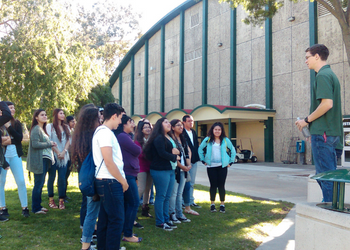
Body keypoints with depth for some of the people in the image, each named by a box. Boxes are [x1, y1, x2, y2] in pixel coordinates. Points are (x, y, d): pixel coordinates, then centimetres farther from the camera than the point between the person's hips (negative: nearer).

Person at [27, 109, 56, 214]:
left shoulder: (42, 129, 18)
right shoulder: (36, 129, -12)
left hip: (44, 159, 10)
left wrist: (51, 144, 1)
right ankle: (35, 208, 5)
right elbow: (35, 144, -22)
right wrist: (49, 144, -13)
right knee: (38, 184, -4)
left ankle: (38, 206, 23)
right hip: (39, 160, -10)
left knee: (40, 184, 14)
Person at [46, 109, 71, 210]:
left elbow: (68, 141, 8)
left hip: (64, 156, 3)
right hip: (53, 155, -3)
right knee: (52, 177, 3)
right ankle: (51, 199, 12)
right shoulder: (50, 126, 1)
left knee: (62, 178, -1)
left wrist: (63, 152, -6)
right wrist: (57, 152, -10)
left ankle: (61, 200, 2)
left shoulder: (66, 127, 14)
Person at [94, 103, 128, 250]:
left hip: (107, 182, 10)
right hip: (111, 183, -10)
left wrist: (121, 179, 13)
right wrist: (123, 181, -11)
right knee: (116, 220, -3)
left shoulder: (103, 131, 15)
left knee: (105, 219, 16)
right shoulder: (105, 132, -16)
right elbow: (108, 162, -20)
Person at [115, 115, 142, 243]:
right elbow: (138, 151, -13)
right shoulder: (122, 136, -16)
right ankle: (128, 234, 3)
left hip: (128, 173, 10)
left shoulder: (124, 136, 17)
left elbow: (133, 152, 17)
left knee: (126, 203, 15)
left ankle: (124, 232, 23)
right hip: (127, 174, -10)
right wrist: (136, 147, 6)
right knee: (134, 203, -4)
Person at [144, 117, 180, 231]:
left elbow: (177, 150, 19)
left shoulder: (170, 138, 19)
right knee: (161, 196, -2)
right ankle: (160, 222, 7)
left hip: (171, 170, 9)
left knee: (167, 197, 13)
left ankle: (166, 220, 21)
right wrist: (175, 157, -5)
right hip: (161, 170, -9)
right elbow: (162, 153, -19)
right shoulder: (159, 138, -10)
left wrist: (176, 151, -5)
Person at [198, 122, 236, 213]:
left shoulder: (225, 140, 5)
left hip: (222, 166, 0)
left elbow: (233, 151, 14)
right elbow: (200, 149, 12)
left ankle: (222, 204, 10)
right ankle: (212, 204, 14)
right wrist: (203, 160, 6)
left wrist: (231, 162, 8)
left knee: (221, 185, -1)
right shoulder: (207, 140, 4)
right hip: (211, 166, 0)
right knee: (213, 185, 1)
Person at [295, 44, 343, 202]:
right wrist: (312, 126, 19)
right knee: (329, 172, 15)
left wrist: (307, 120, -12)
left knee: (325, 173, -5)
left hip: (322, 132, -10)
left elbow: (327, 103, -23)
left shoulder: (323, 75, -12)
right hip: (332, 132, 10)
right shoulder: (330, 74, 19)